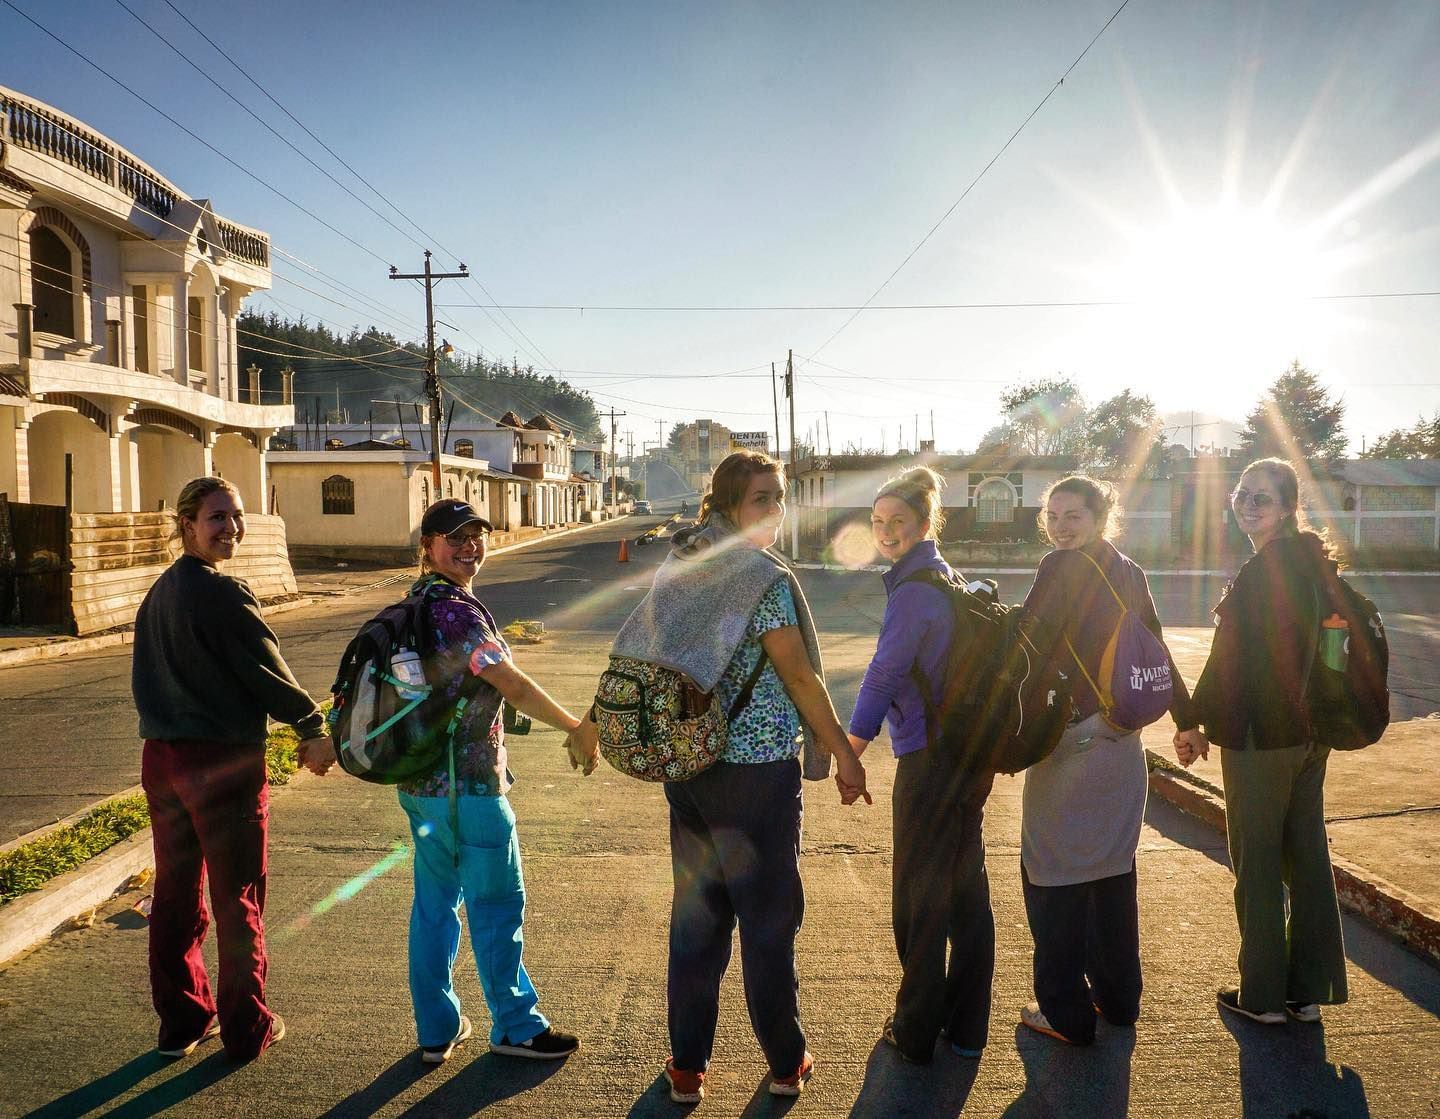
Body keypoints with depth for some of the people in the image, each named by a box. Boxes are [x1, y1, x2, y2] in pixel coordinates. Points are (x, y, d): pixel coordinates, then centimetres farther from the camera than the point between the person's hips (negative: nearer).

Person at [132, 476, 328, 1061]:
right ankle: (246, 1028, 15)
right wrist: (314, 728, -1)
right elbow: (268, 673, -14)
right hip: (223, 762, -8)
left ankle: (182, 1020, 28)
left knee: (175, 896, 16)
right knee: (238, 900, 5)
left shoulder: (159, 592, 10)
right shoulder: (224, 594, -17)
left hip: (161, 756, 8)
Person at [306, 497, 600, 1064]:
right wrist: (578, 729, -14)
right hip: (469, 783, -9)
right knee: (498, 903, 5)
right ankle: (516, 1027, 20)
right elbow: (514, 687, -23)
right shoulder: (457, 611, -20)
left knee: (434, 901, 16)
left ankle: (437, 1030, 27)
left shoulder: (414, 606, 9)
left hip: (420, 782, 9)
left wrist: (335, 743, 24)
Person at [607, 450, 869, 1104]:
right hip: (758, 770, -6)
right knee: (768, 919, 9)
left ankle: (687, 1067, 24)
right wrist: (844, 755, -3)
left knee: (696, 914, 14)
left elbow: (635, 655, 10)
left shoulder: (682, 565, 6)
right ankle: (786, 1063, 25)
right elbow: (800, 677, -13)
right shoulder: (764, 577, -15)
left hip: (688, 768, 6)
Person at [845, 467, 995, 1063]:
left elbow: (885, 672, -20)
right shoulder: (949, 580, 13)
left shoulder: (914, 590, -17)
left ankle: (915, 1032, 17)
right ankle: (967, 1028, 28)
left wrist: (851, 747, -19)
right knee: (967, 889, 15)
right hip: (970, 752, 9)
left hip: (930, 757, -9)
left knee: (919, 895, 4)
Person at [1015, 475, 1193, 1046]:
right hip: (1123, 744, 8)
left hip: (1069, 746, -8)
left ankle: (1065, 1014, 11)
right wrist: (1186, 720, 24)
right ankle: (1118, 997, 32)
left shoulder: (1062, 567, -13)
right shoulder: (1129, 572, 9)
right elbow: (1156, 651, 15)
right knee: (1114, 871, 19)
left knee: (1054, 880, 4)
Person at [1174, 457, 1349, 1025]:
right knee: (1308, 857, 14)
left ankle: (1263, 995, 13)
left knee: (1257, 862, 3)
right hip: (1311, 733, 9)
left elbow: (1229, 660, -18)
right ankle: (1309, 991, 24)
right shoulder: (1315, 563, 9)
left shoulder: (1259, 572, -19)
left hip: (1260, 737, -9)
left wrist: (1196, 723, -7)